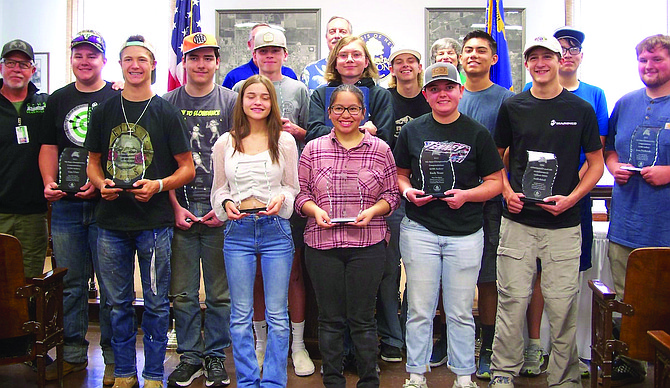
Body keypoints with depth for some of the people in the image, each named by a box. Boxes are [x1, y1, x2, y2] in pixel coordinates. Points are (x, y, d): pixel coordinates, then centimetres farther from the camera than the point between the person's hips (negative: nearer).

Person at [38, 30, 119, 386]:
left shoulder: (118, 99, 2)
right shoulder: (58, 100, 15)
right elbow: (49, 147, 16)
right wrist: (49, 182, -2)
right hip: (65, 206, 4)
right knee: (70, 283, 10)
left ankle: (114, 359, 11)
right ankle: (73, 355, 22)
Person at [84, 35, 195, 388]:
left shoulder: (166, 113, 1)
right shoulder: (104, 111, 9)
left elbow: (187, 168, 1)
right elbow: (93, 161, 16)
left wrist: (158, 185, -16)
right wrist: (101, 182, -6)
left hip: (154, 222, -3)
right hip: (111, 221, 3)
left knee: (156, 303, 5)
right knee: (118, 303, 11)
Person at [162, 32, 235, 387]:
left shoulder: (230, 101, 5)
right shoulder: (168, 103, 8)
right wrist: (176, 206, -3)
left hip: (220, 210, -1)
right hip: (180, 208, 1)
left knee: (220, 292, 5)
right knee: (183, 292, 6)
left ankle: (215, 356, 19)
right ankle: (189, 357, 20)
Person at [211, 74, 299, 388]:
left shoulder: (284, 141, 3)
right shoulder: (225, 143, 6)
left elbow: (293, 187, 8)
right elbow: (219, 188, 14)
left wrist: (281, 199, -12)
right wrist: (226, 204, -7)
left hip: (276, 230, -1)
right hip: (237, 232, 1)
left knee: (277, 315, 4)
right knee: (241, 316, 8)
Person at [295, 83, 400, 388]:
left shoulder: (380, 150, 4)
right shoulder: (313, 149, 6)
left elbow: (391, 194, 7)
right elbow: (301, 192, 8)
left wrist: (373, 211, -11)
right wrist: (315, 211, -10)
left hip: (368, 245, -1)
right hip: (322, 243, 1)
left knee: (362, 318, 5)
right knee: (330, 317, 10)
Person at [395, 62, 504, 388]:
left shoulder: (477, 133, 3)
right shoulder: (412, 131, 8)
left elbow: (495, 181, 4)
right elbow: (399, 174, 14)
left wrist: (467, 195, -13)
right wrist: (407, 191, -7)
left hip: (465, 234, -1)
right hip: (419, 230, 1)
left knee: (461, 312, 8)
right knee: (419, 310, 7)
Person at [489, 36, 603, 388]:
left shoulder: (580, 110, 4)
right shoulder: (512, 107, 7)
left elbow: (596, 163, 8)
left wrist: (572, 197, -8)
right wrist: (507, 191, -2)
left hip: (563, 224, 0)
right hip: (517, 220, 1)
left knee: (562, 305, 4)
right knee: (512, 300, 4)